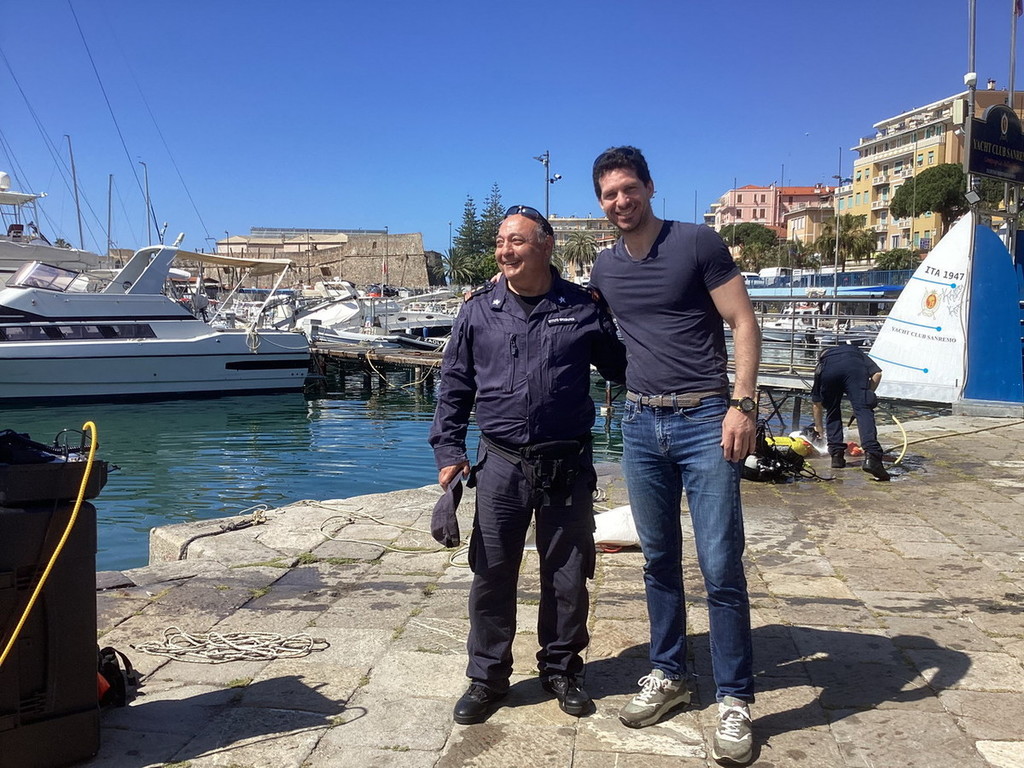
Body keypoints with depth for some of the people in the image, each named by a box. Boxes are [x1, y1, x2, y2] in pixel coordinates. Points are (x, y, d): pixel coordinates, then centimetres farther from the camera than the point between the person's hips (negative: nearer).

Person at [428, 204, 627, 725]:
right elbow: (453, 387, 8)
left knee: (567, 575, 11)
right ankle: (487, 678, 24)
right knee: (492, 575, 6)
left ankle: (561, 669, 31)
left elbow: (622, 367, 10)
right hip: (501, 464, 1)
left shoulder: (583, 309, 0)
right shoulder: (478, 311, 3)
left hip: (568, 465, 0)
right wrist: (448, 451, 3)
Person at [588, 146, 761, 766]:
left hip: (705, 419, -5)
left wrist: (742, 403, -15)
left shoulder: (698, 243, -4)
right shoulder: (605, 267, 12)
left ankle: (735, 701, 9)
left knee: (721, 567, -4)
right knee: (660, 560, 13)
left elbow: (744, 324, -5)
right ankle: (668, 675, 28)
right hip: (641, 423, 5)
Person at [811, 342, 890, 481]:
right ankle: (871, 456, -27)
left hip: (828, 368, 2)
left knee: (832, 412, 23)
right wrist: (868, 395, 24)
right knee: (863, 410, -8)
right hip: (854, 367, -1)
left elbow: (816, 403, 47)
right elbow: (877, 373, 19)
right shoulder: (858, 354, 45)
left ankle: (837, 455, 17)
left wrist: (819, 429, 58)